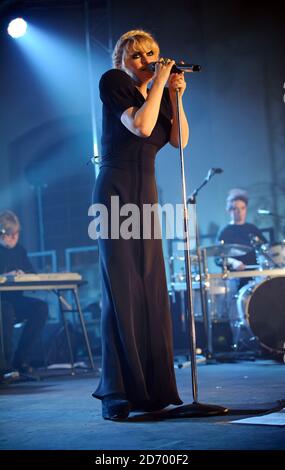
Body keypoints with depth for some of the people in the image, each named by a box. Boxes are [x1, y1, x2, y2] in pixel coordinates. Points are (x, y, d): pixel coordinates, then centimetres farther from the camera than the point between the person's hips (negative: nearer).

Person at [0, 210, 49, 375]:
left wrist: (24, 275, -9)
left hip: (15, 300, 5)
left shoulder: (19, 250, 13)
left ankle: (20, 360, -17)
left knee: (41, 308, -23)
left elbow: (33, 274, 13)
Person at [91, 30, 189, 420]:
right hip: (116, 190, -7)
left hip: (146, 195, 7)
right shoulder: (114, 84, -2)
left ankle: (152, 388, 7)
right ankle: (117, 394, -10)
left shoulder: (159, 96, 16)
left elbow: (180, 140, 5)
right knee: (121, 289, -11)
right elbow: (141, 126, -17)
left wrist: (175, 96, -2)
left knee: (151, 288, 2)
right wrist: (158, 84, -9)